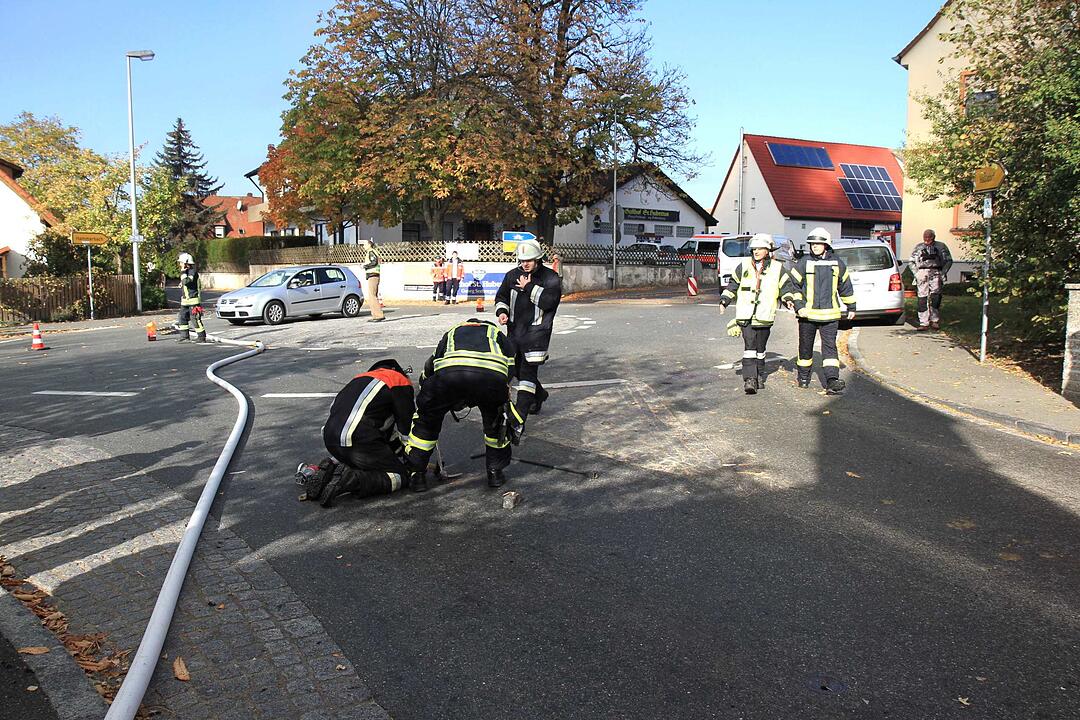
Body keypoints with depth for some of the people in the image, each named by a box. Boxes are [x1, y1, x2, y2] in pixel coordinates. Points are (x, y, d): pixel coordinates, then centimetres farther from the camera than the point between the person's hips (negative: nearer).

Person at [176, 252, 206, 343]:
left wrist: (183, 272, -20)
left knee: (195, 320, -7)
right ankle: (184, 336, 18)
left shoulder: (193, 272, -14)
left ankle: (202, 337, -1)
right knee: (182, 318, 11)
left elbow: (186, 282, -29)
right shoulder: (185, 272, 16)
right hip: (185, 301, 10)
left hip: (193, 301, -10)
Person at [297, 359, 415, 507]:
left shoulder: (364, 376, 30)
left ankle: (329, 469, 9)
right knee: (401, 477, 2)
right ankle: (347, 480, -17)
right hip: (355, 443, -8)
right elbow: (405, 427, 8)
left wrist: (398, 454, 35)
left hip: (330, 440, 8)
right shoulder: (401, 381, 7)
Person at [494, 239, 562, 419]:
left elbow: (549, 301, -20)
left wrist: (530, 287, -17)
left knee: (528, 370, -12)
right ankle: (539, 394, 43)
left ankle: (519, 416, -12)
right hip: (515, 329, 6)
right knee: (516, 369, 16)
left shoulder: (550, 278, -7)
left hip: (536, 330, -6)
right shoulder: (512, 275, 8)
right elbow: (501, 296, 17)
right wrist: (501, 311, -3)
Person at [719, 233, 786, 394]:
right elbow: (733, 285, 16)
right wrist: (724, 301, 6)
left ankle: (759, 377, 27)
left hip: (764, 316, 1)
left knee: (760, 349, 12)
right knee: (749, 347, -11)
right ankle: (749, 379, -16)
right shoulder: (744, 266, 7)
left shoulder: (777, 268, 5)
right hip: (745, 315, -1)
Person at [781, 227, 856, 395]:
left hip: (830, 314, 0)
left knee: (830, 346, -8)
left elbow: (845, 286, 18)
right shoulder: (804, 262, -1)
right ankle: (803, 377, 28)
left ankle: (832, 381, -14)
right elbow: (790, 283, -1)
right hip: (807, 313, 0)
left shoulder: (836, 263, 6)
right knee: (805, 347, 11)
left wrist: (851, 307, 23)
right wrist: (798, 305, -10)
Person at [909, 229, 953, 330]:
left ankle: (935, 320, 1)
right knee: (922, 298, -4)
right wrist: (916, 273, 5)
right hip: (922, 273, 2)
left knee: (935, 297, -12)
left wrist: (943, 273, -1)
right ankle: (924, 323, -2)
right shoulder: (918, 247, 17)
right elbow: (912, 261, 19)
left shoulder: (941, 246, 12)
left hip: (935, 273, -1)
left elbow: (949, 260, 12)